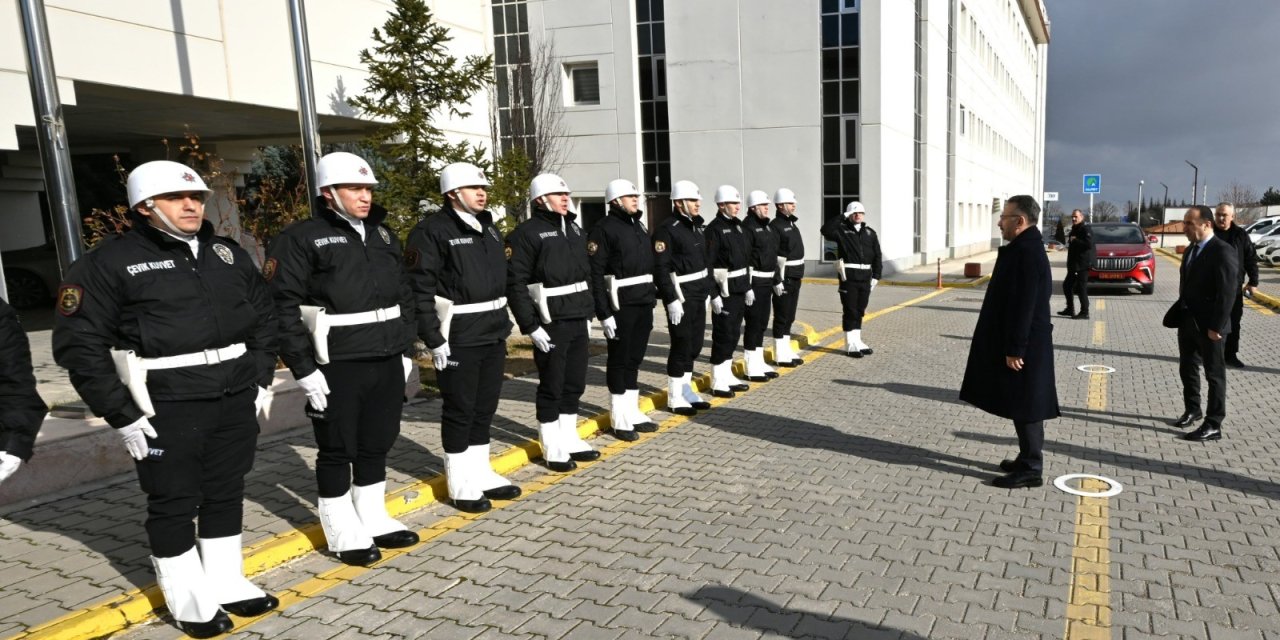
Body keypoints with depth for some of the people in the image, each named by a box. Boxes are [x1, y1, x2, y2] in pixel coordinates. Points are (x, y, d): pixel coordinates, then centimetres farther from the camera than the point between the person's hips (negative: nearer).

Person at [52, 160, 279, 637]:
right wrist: (122, 414, -12)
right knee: (174, 504, 7)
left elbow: (263, 316, 19)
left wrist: (261, 379, 11)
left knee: (226, 494, 15)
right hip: (166, 408, -5)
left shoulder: (229, 254, 11)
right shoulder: (110, 262, -7)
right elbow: (79, 344, -9)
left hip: (237, 399, 5)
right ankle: (189, 602, 23)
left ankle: (227, 584, 32)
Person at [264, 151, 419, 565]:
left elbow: (403, 294, 17)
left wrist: (406, 351, 13)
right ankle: (344, 535, 22)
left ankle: (374, 521, 32)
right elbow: (282, 307, -13)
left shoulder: (382, 234, 13)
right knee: (337, 452, 7)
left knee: (377, 446, 16)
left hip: (387, 362, 6)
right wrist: (304, 370, -16)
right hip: (336, 368, -6)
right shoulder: (301, 238, -8)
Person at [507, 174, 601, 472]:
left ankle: (570, 440, 28)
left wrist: (588, 312, 15)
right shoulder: (526, 233, -10)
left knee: (575, 384, 14)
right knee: (552, 387, 2)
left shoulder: (574, 228, 14)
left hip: (578, 321, 7)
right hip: (550, 324, -7)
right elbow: (515, 283, -15)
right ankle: (552, 449, 14)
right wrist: (531, 326, -18)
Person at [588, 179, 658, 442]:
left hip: (643, 304, 7)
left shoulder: (638, 226, 16)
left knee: (635, 359, 14)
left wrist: (651, 300, 15)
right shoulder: (603, 229, -10)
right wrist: (603, 313, -19)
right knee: (619, 361, 2)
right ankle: (619, 419, 12)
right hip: (620, 306, -7)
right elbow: (594, 274, -15)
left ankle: (632, 412, 25)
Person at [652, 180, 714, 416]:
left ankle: (686, 390, 26)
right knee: (681, 345, -2)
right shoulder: (667, 230, -14)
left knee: (694, 345, 13)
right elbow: (660, 268, -19)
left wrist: (708, 291, 16)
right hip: (680, 296, -8)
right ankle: (674, 398, 9)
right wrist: (671, 300, -22)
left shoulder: (696, 227, 14)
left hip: (698, 295, 8)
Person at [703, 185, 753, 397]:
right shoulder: (715, 228, -12)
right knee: (723, 335, -2)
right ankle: (718, 383, 6)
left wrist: (748, 287, 17)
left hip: (739, 290, 8)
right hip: (724, 290, -8)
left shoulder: (738, 225, 13)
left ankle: (727, 375, 25)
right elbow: (707, 263, -17)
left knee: (734, 334, 14)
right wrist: (714, 295, -20)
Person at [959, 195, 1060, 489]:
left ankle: (1031, 469, 7)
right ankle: (1027, 460, 26)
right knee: (1023, 407, 16)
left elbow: (1025, 307, -23)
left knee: (1025, 407, -2)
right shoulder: (1025, 249, 13)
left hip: (1024, 346, -10)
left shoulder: (1026, 252, -20)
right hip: (1020, 343, 10)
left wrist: (1014, 349, -21)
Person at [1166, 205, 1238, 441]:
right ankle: (1192, 410, 35)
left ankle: (1213, 425, 9)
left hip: (1208, 325, -8)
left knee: (1214, 373, 2)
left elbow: (1228, 292, -19)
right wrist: (1177, 315, 9)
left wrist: (1216, 326, -20)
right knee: (1187, 369, 18)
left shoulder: (1223, 251, -16)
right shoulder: (1191, 250, 10)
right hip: (1187, 321, 8)